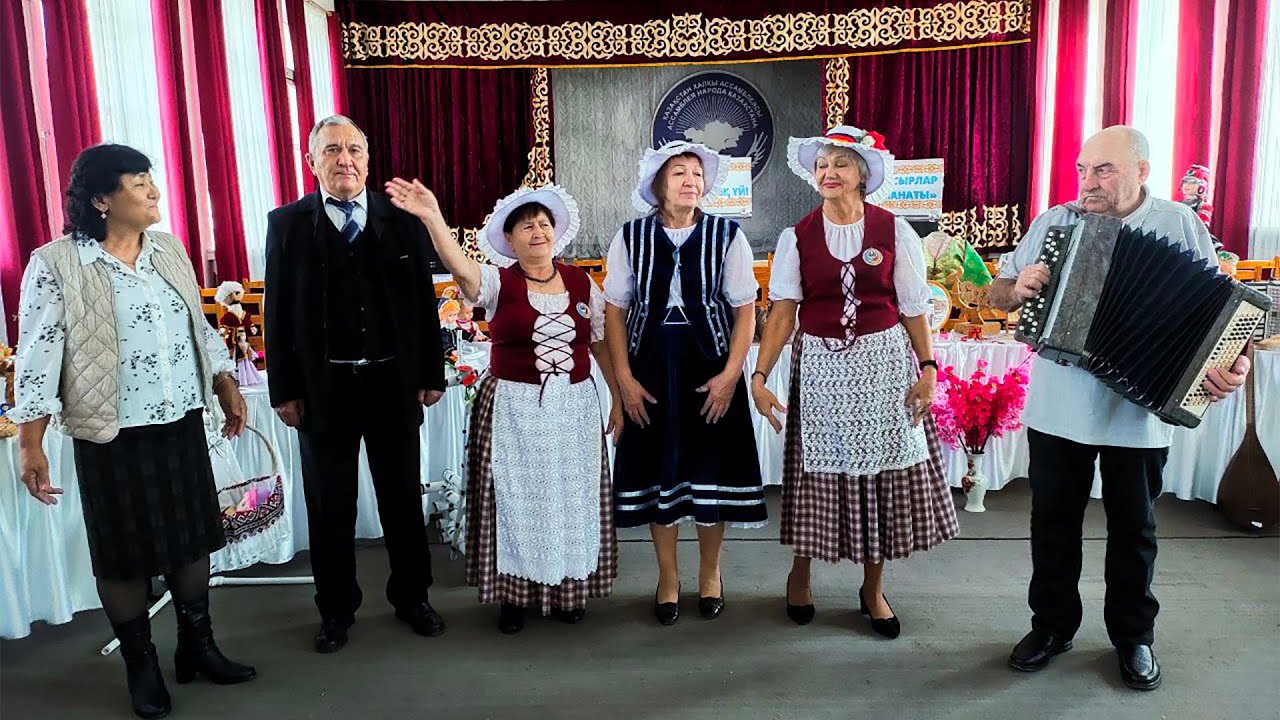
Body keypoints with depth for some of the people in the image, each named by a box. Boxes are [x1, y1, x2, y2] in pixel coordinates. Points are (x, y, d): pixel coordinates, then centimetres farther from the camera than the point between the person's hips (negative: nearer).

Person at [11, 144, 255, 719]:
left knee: (190, 537, 13)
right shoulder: (56, 265, -11)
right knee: (123, 554, 8)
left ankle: (197, 646, 30)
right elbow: (38, 356, -11)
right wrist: (29, 444, -13)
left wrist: (227, 387, 13)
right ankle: (141, 666, 25)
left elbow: (199, 328, 14)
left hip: (181, 424, 5)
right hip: (113, 436, -5)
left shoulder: (169, 250, 5)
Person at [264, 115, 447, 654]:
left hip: (394, 382, 1)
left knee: (403, 497, 13)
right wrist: (284, 389, -3)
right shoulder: (287, 223, 1)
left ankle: (411, 596, 30)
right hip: (323, 387, 0)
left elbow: (424, 301, 3)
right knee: (330, 507, 11)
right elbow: (277, 311, 0)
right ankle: (336, 609, 27)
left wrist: (431, 374, 1)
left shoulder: (402, 218, 2)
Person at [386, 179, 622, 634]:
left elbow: (602, 343, 8)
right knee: (516, 500, 7)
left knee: (571, 499, 11)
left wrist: (620, 397, 7)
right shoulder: (498, 282, -5)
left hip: (574, 408, 2)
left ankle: (567, 588, 28)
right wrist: (432, 219, -43)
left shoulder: (581, 282, 3)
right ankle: (513, 593, 23)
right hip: (512, 409, -2)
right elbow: (461, 269, -27)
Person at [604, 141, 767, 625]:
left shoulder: (727, 237, -2)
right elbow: (615, 311, 2)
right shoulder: (630, 238, 0)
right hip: (651, 371, 1)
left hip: (711, 372, 0)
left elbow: (746, 311, -1)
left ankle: (710, 574, 29)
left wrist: (730, 375, -9)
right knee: (657, 471, 7)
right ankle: (668, 579, 26)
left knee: (712, 470, 7)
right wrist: (624, 378, -5)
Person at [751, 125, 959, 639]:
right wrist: (760, 375, -14)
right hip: (821, 365, 0)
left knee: (881, 471, 7)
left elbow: (913, 307, 1)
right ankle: (799, 575, 30)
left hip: (883, 361, 0)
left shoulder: (894, 231, 0)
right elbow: (783, 310, -6)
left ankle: (873, 589, 26)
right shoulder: (797, 237, 0)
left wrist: (927, 368, -6)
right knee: (817, 470, 7)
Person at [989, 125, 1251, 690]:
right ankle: (1052, 625, 29)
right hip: (1056, 409, 2)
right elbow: (998, 293, 8)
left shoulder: (1180, 225, -2)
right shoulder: (1054, 222, 3)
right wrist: (1017, 288, -15)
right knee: (1053, 521, 12)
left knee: (1134, 528, 13)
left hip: (1139, 413, -1)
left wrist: (1232, 365, -21)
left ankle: (1134, 636, 31)